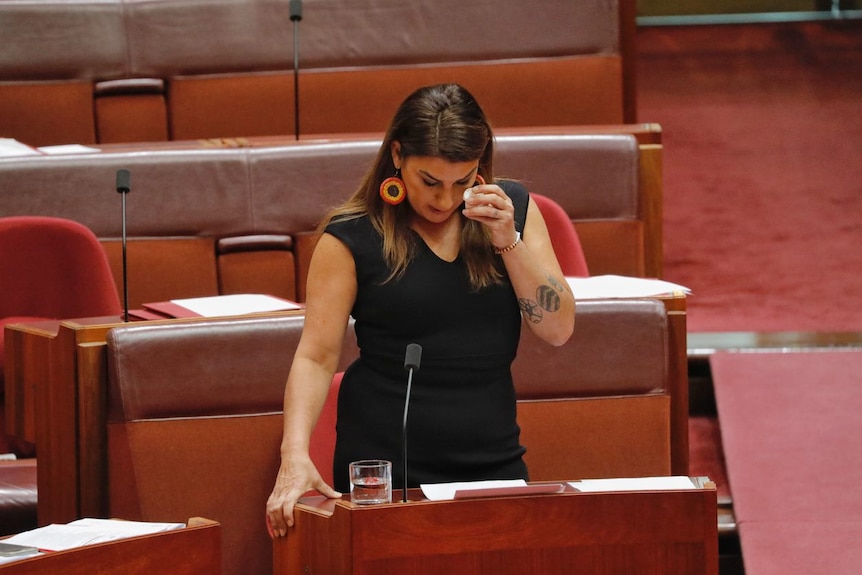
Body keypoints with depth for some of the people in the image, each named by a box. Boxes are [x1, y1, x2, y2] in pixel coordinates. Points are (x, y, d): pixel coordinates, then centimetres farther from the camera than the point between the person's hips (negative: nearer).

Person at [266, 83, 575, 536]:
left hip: (494, 462, 3)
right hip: (385, 471, -3)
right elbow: (316, 358, -11)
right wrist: (295, 456, -25)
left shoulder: (512, 210, 4)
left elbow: (558, 329, -1)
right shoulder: (353, 237, -6)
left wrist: (507, 241, -13)